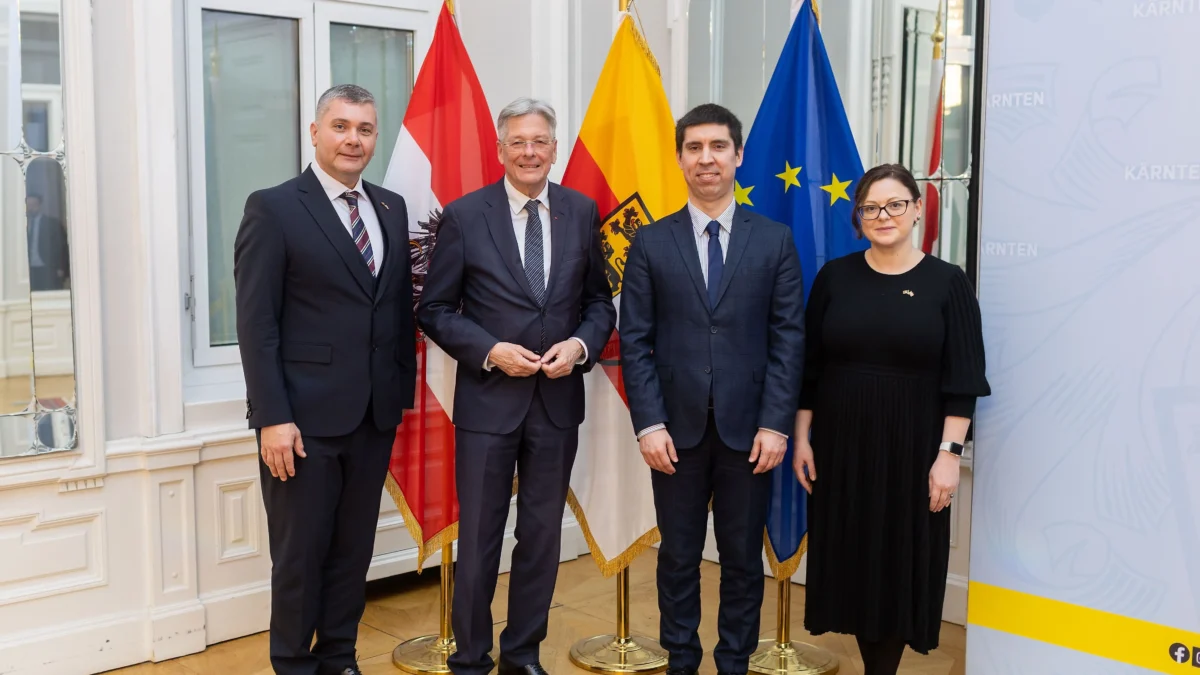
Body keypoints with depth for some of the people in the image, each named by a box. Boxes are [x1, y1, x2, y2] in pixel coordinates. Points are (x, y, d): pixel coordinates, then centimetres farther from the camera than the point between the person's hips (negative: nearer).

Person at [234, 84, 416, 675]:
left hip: (376, 415, 5)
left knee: (354, 548, 14)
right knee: (300, 553, 7)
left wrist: (405, 391, 8)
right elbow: (256, 325, -10)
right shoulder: (273, 209, -6)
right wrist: (272, 417, -16)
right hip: (305, 417, -5)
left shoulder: (392, 209, 11)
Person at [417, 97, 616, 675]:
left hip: (558, 399, 3)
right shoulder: (464, 215, -5)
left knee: (542, 535, 13)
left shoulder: (583, 213, 4)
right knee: (478, 538, 6)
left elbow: (599, 301, 9)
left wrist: (581, 344, -10)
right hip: (487, 399, -3)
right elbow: (435, 310, -2)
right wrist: (490, 351, -16)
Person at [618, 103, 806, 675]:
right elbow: (635, 342, 0)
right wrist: (649, 424, -8)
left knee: (743, 558, 10)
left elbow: (788, 339, 0)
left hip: (747, 428, 0)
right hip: (677, 428, 0)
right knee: (679, 556, 11)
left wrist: (775, 424, -7)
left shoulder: (775, 240, 3)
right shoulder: (650, 243, 3)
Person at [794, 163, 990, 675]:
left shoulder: (947, 283, -3)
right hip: (841, 445, 2)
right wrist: (802, 438, 2)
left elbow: (962, 381, -5)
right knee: (851, 560, 9)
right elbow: (808, 368, 5)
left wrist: (949, 453, -11)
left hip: (911, 449, -2)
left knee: (902, 564, 6)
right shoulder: (834, 277, 2)